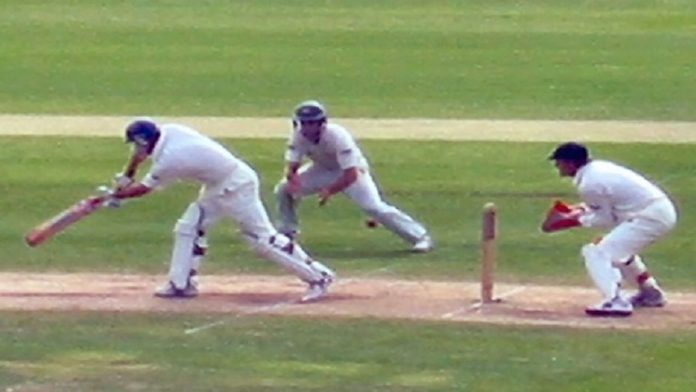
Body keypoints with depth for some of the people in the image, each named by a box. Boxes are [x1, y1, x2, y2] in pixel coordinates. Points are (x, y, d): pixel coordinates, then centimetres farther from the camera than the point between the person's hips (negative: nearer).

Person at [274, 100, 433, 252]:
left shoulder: (337, 136, -36)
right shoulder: (298, 136, -22)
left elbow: (351, 175, -35)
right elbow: (291, 167, -21)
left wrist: (330, 191, -43)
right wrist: (293, 178, -44)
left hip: (352, 170, -5)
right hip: (324, 169, 5)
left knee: (375, 207, -22)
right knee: (283, 189, -8)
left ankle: (420, 237, -16)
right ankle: (287, 232, 14)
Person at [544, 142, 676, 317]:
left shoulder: (588, 183, -16)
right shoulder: (598, 168, 12)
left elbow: (606, 219, -9)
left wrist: (573, 220, -7)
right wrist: (576, 210, 13)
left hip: (649, 217, -10)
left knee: (596, 252, -12)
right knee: (620, 249, 33)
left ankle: (616, 301, -26)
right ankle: (651, 293, 40)